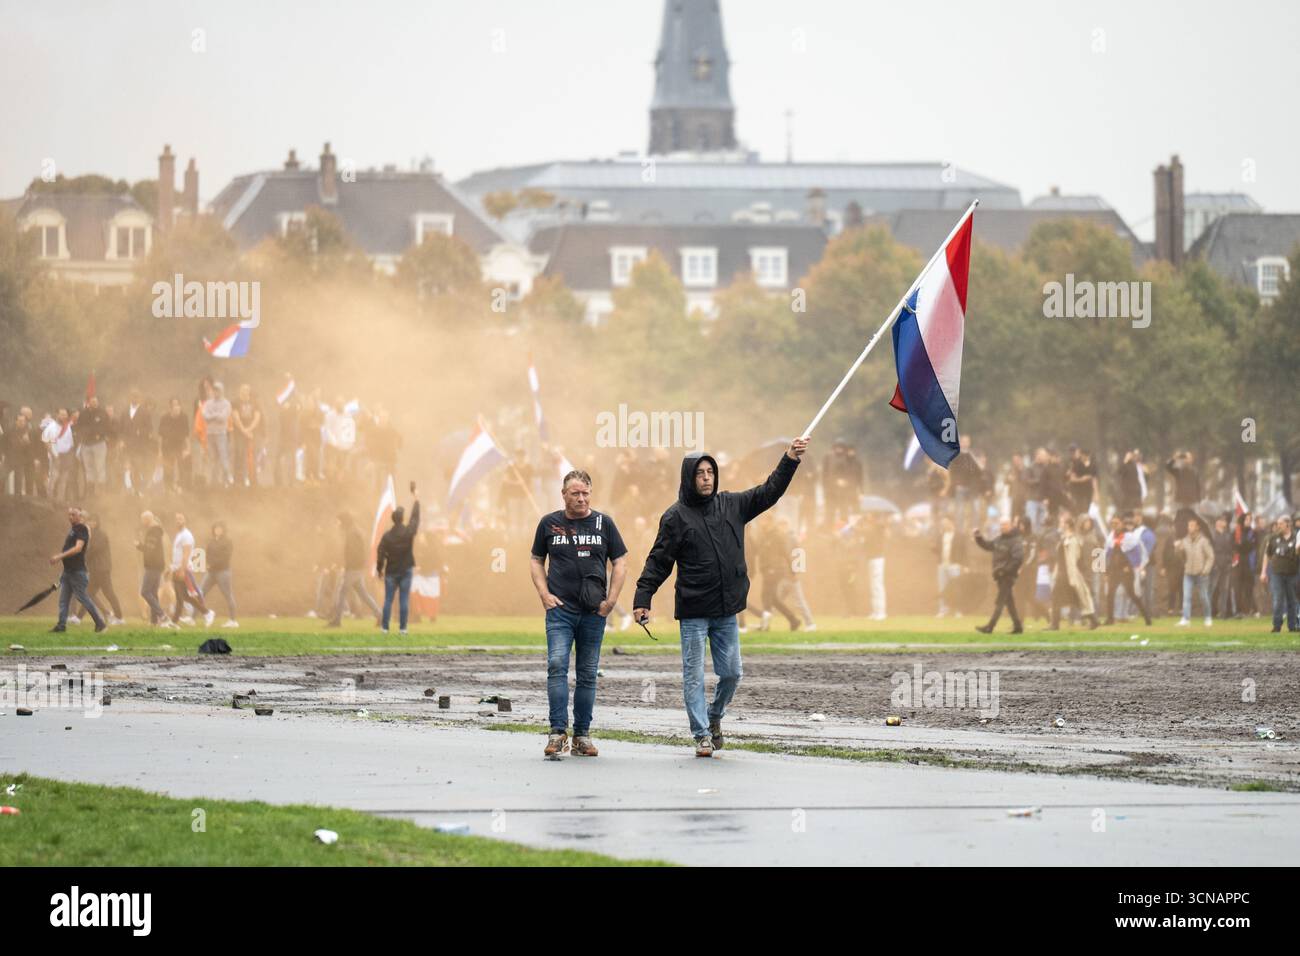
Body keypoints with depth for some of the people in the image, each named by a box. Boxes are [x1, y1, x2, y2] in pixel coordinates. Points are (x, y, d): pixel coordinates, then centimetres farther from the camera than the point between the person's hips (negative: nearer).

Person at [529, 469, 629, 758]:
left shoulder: (603, 523, 6)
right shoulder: (549, 523, 6)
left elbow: (620, 562, 10)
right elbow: (536, 561, 14)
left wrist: (611, 599, -1)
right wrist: (544, 594, -1)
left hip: (594, 613, 1)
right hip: (560, 609, -1)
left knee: (587, 674, 5)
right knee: (557, 665, -16)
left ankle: (582, 735, 12)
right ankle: (558, 732, -18)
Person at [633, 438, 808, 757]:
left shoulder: (732, 504, 7)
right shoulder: (676, 516, -4)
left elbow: (769, 492, 11)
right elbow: (658, 562, -5)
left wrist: (790, 459, 0)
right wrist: (642, 599, -12)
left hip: (727, 611, 4)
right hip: (693, 613, -4)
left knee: (731, 673, 7)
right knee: (694, 676, -1)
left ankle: (714, 716, 32)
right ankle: (702, 734, 7)